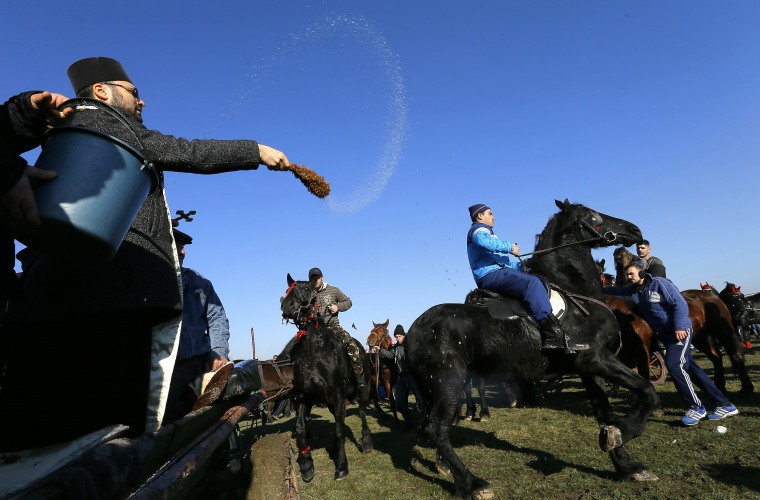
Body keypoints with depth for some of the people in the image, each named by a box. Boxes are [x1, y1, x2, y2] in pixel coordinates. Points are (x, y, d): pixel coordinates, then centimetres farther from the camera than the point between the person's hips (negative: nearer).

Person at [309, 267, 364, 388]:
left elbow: (348, 302, 12)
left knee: (352, 345, -22)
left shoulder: (333, 290, 7)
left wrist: (338, 307, -7)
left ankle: (359, 377, -14)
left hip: (333, 326, -1)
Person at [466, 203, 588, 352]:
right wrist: (510, 247, -14)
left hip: (494, 274, 11)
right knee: (532, 282, -25)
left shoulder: (485, 231, 33)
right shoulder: (478, 229, 2)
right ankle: (553, 334, -34)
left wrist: (522, 265, 25)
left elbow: (502, 261, 33)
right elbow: (485, 241, -25)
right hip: (490, 275, -11)